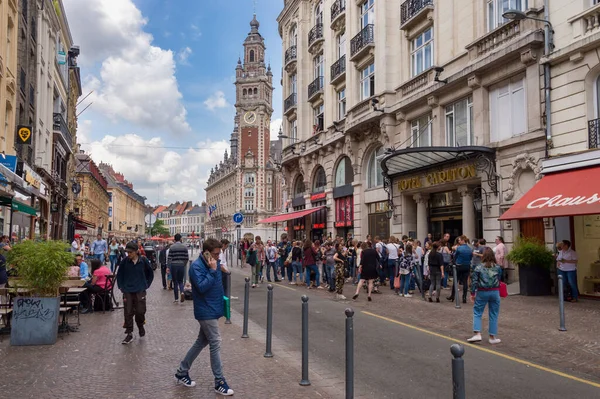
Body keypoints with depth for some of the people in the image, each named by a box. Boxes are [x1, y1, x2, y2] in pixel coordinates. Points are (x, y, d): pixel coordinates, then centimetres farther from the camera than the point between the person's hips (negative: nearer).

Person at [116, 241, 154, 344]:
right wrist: (121, 286, 4)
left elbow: (150, 273, 8)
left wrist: (146, 285, 5)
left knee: (140, 311, 0)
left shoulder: (143, 261, -7)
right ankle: (129, 334, 14)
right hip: (127, 291, 1)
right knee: (128, 313, 2)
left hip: (140, 291, -1)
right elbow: (119, 274, 9)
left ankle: (141, 326, 30)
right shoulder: (125, 261, -5)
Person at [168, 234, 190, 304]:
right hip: (181, 265, 2)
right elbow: (187, 258, 1)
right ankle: (181, 292, -13)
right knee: (180, 281, 15)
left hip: (174, 265, -2)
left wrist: (168, 267, -4)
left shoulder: (172, 247, -5)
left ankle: (176, 298, 11)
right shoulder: (184, 247, 0)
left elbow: (169, 258, -8)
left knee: (175, 282, 8)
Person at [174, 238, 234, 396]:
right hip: (206, 312, -9)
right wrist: (212, 270, -27)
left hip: (213, 310, 9)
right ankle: (219, 382, 5)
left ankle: (182, 372, 31)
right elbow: (202, 287, -28)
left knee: (201, 342, 17)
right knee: (215, 344, -5)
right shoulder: (197, 266, -19)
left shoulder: (213, 263, 6)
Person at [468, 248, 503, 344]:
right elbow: (499, 281, 8)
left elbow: (474, 281, -5)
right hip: (495, 292, 2)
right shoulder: (498, 268, 0)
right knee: (493, 315, 10)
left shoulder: (478, 267, -5)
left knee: (477, 313, 7)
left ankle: (477, 334, -5)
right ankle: (492, 337, 15)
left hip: (482, 292, -2)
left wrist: (472, 293, 2)